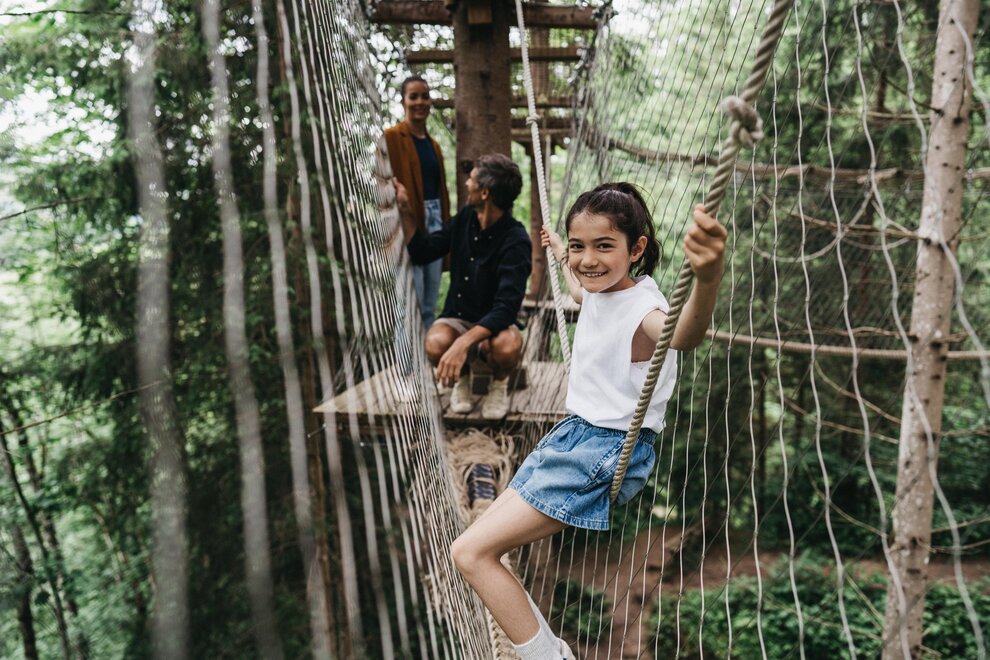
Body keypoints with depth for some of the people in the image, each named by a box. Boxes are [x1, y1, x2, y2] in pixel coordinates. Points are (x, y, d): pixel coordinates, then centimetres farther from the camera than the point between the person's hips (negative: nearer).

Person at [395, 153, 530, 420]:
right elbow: (422, 252, 12)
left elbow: (506, 307, -30)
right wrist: (405, 210, 1)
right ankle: (461, 378, 4)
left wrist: (464, 342, -43)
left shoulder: (516, 241, -21)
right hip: (457, 317, 3)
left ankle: (498, 383, 0)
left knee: (507, 347, -38)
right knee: (436, 344, -32)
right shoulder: (464, 219, -2)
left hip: (494, 323, -3)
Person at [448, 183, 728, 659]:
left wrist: (707, 279, -69)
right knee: (483, 546, 14)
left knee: (470, 553, -15)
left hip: (609, 454, -9)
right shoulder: (600, 293, 4)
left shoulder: (643, 309, -22)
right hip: (574, 434, 9)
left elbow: (683, 336, -48)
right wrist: (561, 257, 51)